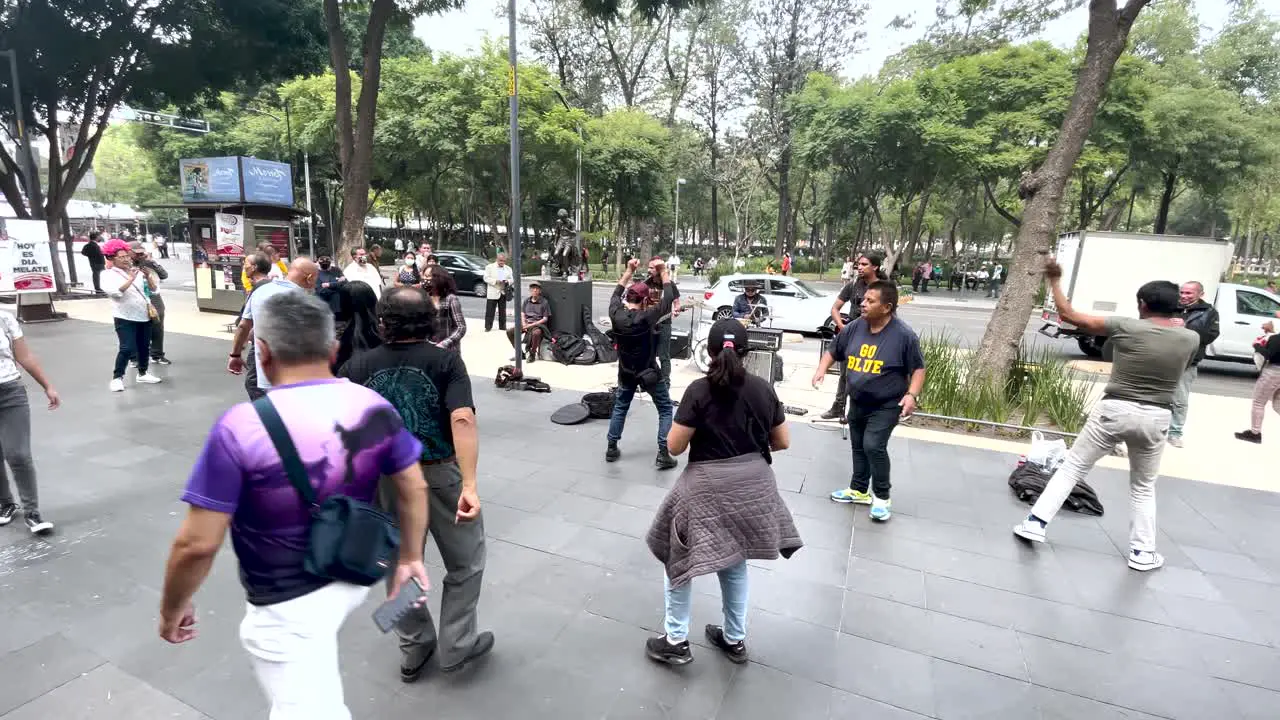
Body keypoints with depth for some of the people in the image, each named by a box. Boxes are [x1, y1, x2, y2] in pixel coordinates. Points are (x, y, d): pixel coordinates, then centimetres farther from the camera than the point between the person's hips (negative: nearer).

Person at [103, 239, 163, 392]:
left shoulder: (136, 271, 7)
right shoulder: (110, 274, -5)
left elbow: (152, 288, 7)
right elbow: (115, 292, -22)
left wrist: (147, 275, -11)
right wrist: (131, 279, -28)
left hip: (143, 315, 5)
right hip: (125, 317, -5)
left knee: (144, 346, 12)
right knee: (127, 348, -12)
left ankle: (143, 374, 26)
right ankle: (117, 378, -1)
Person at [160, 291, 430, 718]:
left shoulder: (242, 427, -25)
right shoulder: (374, 407, -10)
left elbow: (198, 544, -19)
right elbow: (414, 488, -2)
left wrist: (172, 609, 0)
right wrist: (410, 558, 11)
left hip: (288, 606, -5)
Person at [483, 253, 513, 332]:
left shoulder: (508, 269, 14)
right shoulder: (489, 267, 3)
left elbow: (511, 279, 13)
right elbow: (486, 278, -5)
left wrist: (507, 281, -10)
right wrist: (495, 281, -18)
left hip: (503, 293, 3)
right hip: (492, 293, -3)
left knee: (502, 311, 7)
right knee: (490, 311, -3)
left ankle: (502, 327, 14)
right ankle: (488, 327, 3)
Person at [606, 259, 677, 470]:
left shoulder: (616, 314, -11)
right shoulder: (647, 317, -22)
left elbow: (616, 295, 8)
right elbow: (668, 299, -13)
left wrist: (629, 271, 12)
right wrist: (664, 273, -3)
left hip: (626, 372, 4)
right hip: (649, 373, -4)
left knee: (620, 407, 23)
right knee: (665, 409, 10)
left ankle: (611, 449, 26)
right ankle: (663, 454, 4)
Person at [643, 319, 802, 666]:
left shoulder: (699, 390, -15)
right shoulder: (763, 389, -3)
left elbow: (674, 446, -12)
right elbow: (783, 442, 6)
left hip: (708, 487, -5)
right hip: (752, 484, 5)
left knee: (679, 558, 15)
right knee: (734, 561, 22)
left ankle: (675, 641, 23)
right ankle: (735, 639, 36)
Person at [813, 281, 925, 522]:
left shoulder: (904, 335, -16)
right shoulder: (854, 328, -3)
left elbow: (918, 368, -8)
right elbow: (833, 351, 10)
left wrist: (911, 395, -22)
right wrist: (822, 370, -7)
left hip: (886, 406, -6)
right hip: (857, 403, 6)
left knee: (873, 446, -16)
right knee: (858, 447, 16)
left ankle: (882, 496, 5)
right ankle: (859, 490, 34)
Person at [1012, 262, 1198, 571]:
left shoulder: (1125, 327, -11)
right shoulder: (1190, 339, -1)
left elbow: (1070, 315, -8)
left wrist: (1055, 281, 2)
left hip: (1114, 410, -3)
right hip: (1155, 418, 3)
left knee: (1072, 468, 8)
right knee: (1143, 487, 21)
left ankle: (1035, 523, 8)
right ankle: (1142, 552, 25)